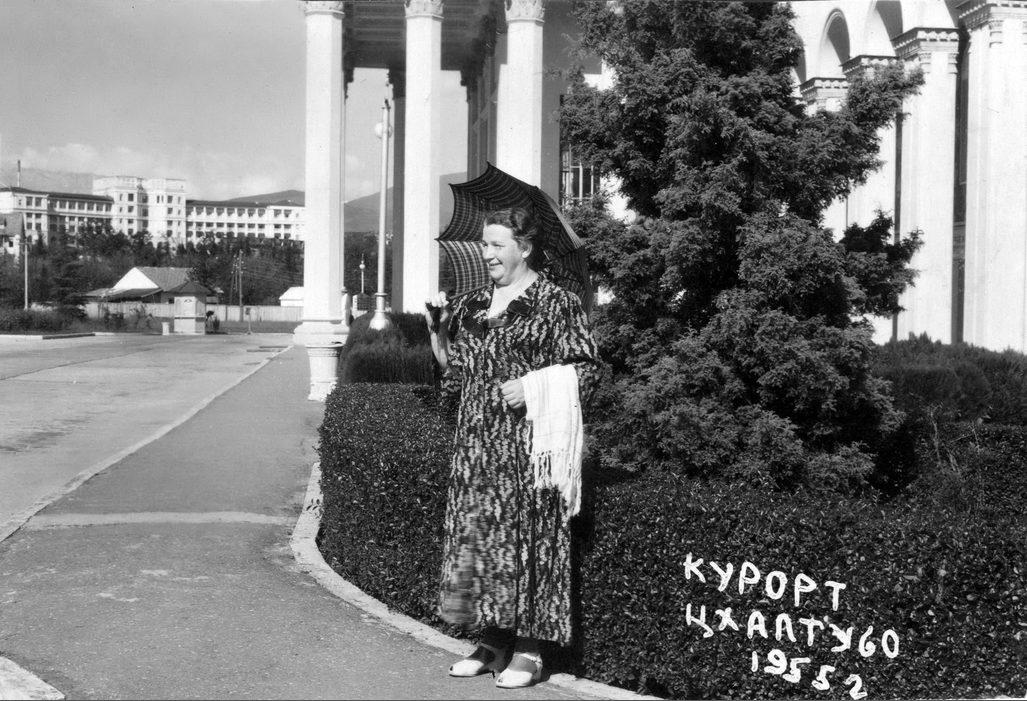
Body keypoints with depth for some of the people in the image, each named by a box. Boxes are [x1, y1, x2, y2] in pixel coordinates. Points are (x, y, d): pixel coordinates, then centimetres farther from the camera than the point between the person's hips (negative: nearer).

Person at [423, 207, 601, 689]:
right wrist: (437, 328, 6)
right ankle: (492, 642, 18)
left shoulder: (555, 303, -4)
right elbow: (453, 369, 22)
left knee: (524, 536, -3)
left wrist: (533, 383, -19)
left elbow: (585, 370, -7)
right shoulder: (471, 305, 14)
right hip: (477, 441, 6)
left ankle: (527, 649, 6)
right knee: (476, 535, 7)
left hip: (526, 441, -6)